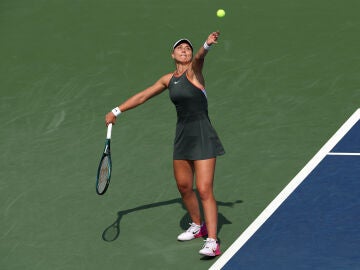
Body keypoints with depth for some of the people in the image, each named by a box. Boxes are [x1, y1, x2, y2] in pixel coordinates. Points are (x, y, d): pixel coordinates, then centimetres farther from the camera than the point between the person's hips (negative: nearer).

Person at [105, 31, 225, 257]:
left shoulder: (193, 72, -8)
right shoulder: (168, 80, 11)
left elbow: (199, 58, -31)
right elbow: (143, 96, 22)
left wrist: (207, 45, -54)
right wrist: (117, 111, 24)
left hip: (203, 137, -7)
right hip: (183, 136, 7)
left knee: (204, 190, -12)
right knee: (184, 186, 16)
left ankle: (212, 242, -12)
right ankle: (198, 226, 39)